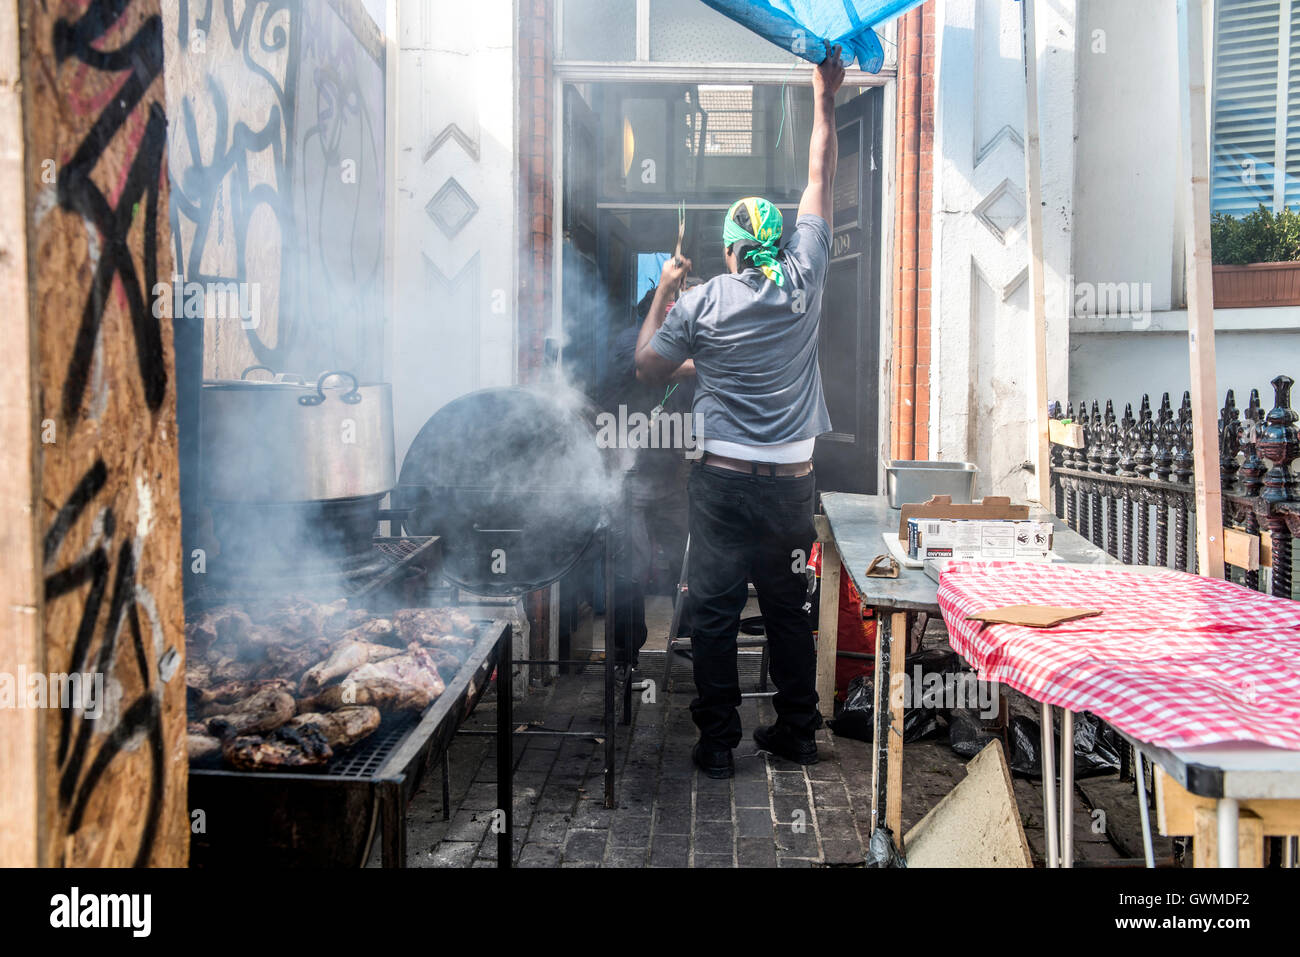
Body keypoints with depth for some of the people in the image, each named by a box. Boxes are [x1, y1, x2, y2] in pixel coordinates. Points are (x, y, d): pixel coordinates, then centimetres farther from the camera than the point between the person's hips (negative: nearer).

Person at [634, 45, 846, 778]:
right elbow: (822, 183, 9)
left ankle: (718, 742, 10)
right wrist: (826, 102, 16)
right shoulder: (805, 283, -1)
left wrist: (661, 295, 18)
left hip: (725, 482, -2)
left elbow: (649, 368, 9)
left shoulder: (701, 304, -5)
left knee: (715, 614, 6)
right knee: (789, 611, 14)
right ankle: (798, 732, 23)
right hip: (792, 483, 3)